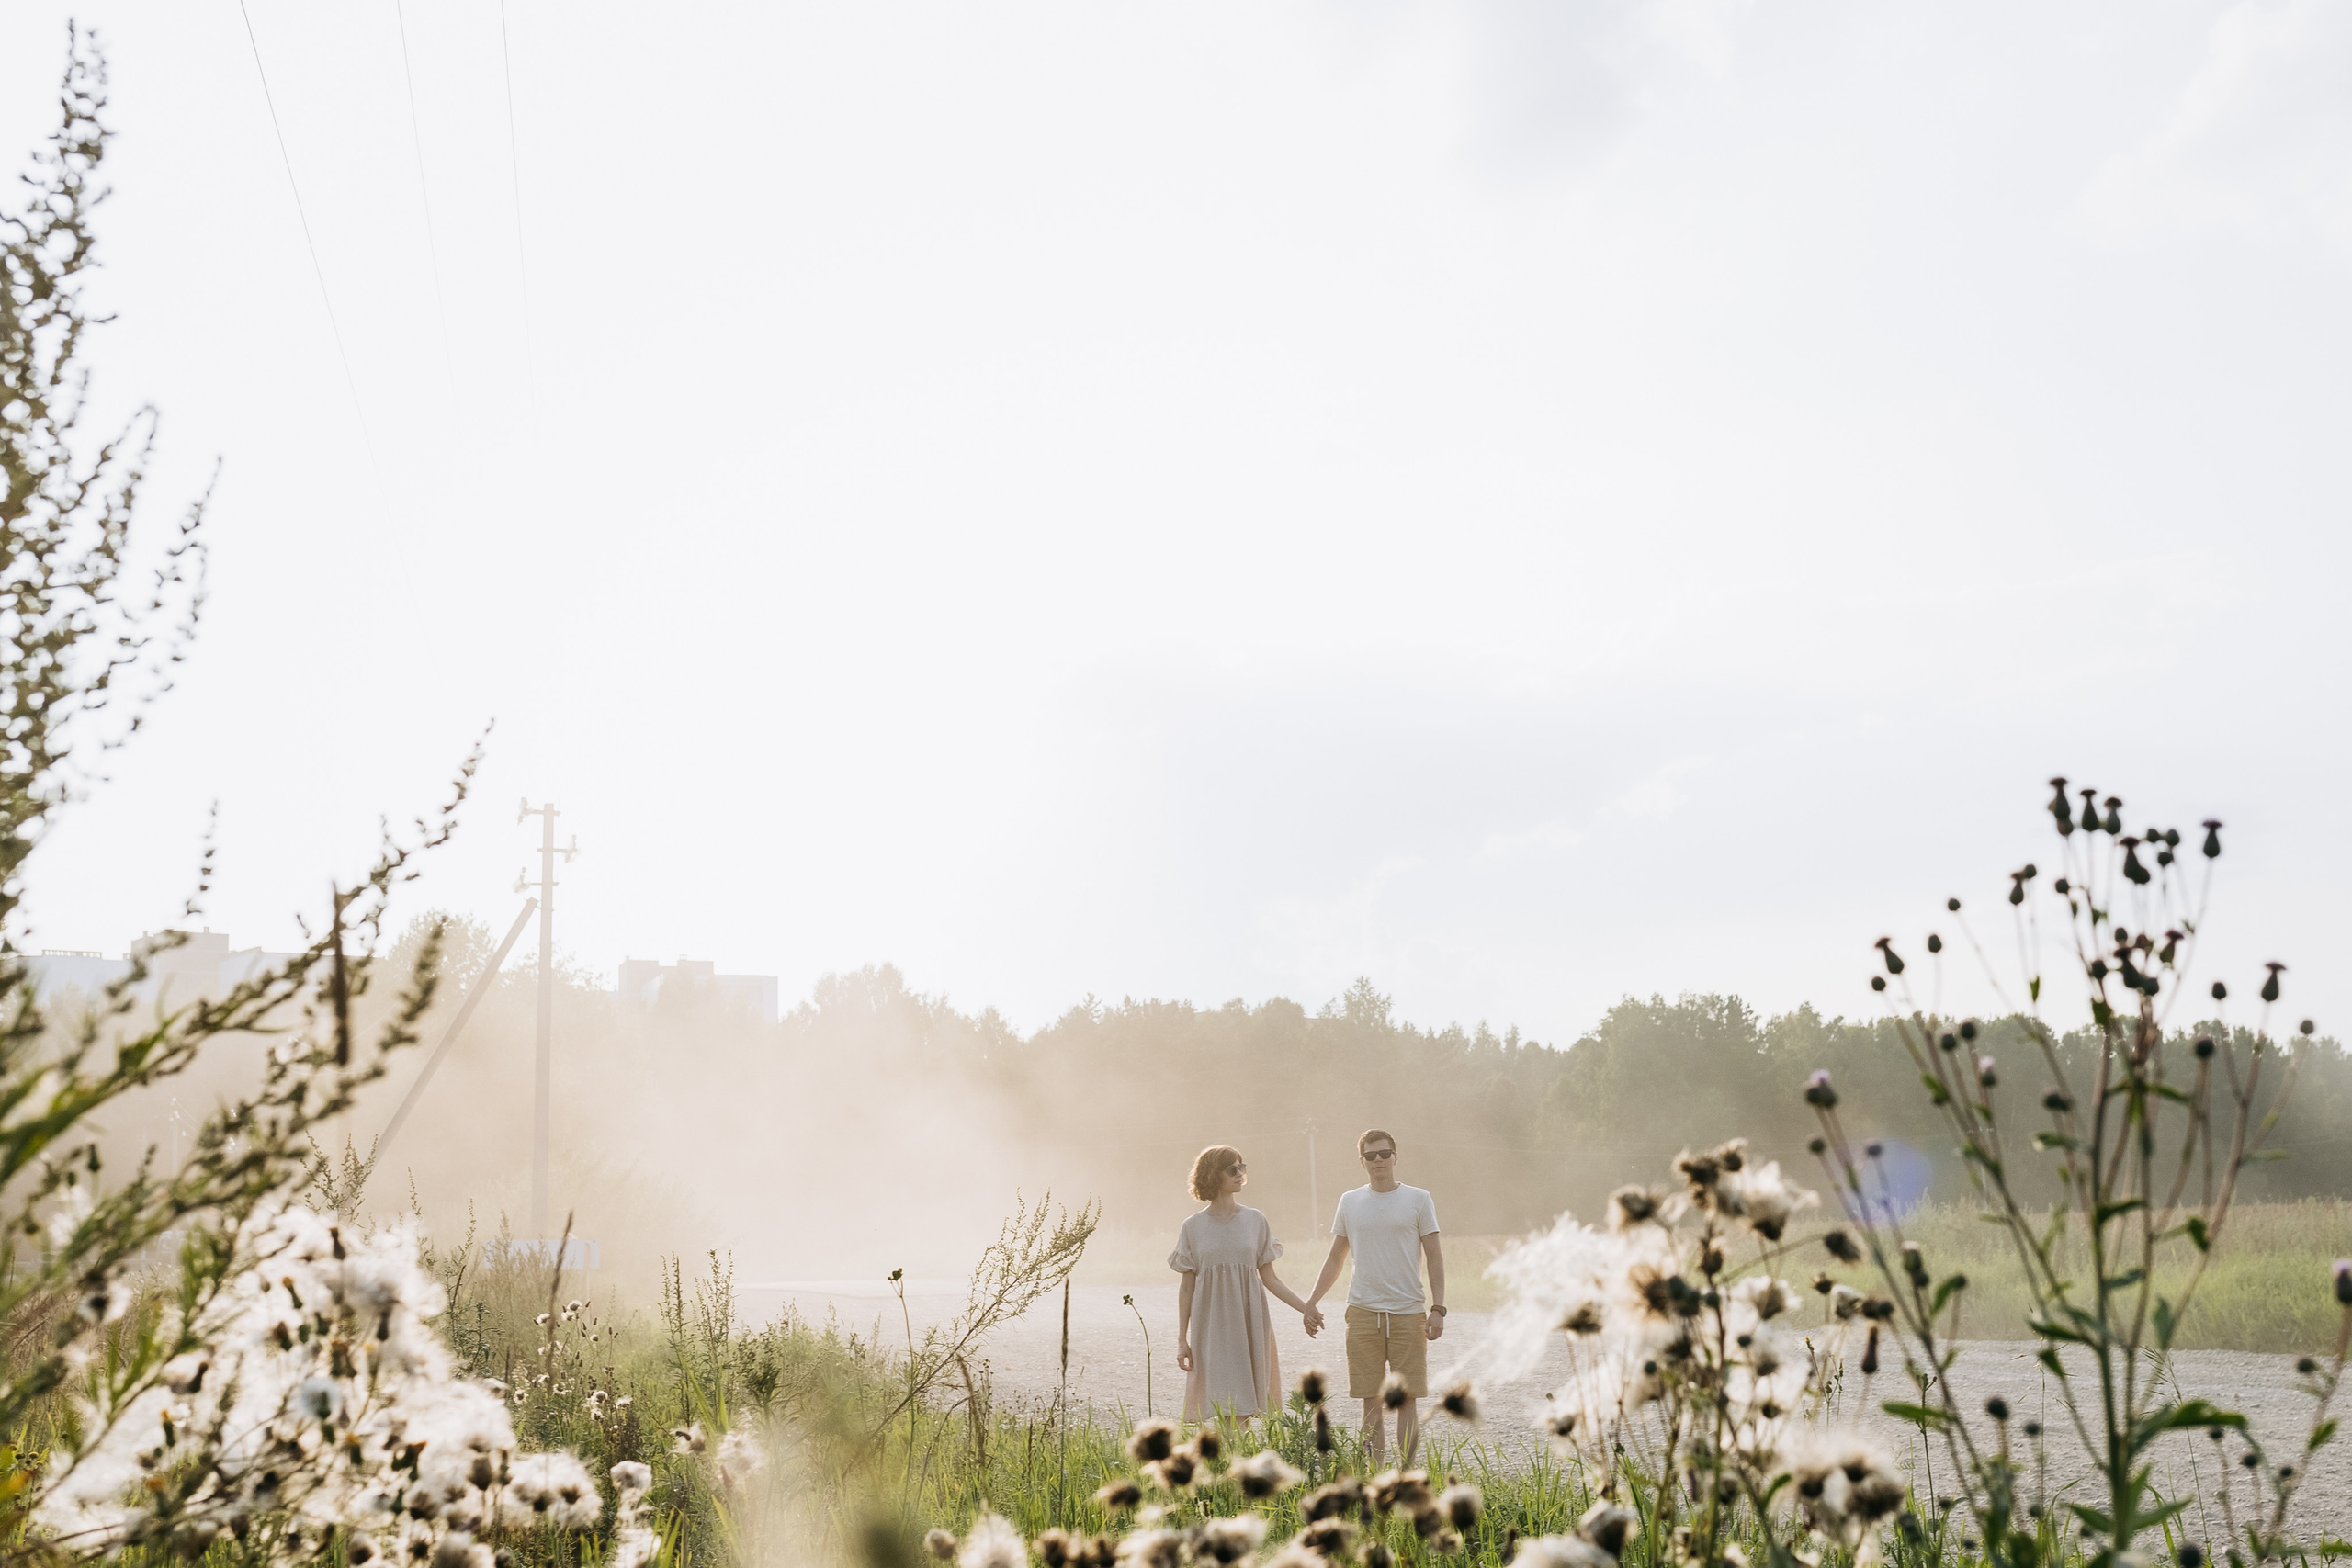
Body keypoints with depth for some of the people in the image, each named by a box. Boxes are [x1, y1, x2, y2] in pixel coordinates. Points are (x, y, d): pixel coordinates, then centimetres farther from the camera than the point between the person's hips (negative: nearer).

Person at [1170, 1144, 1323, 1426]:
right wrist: (1182, 1339, 2)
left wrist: (1306, 1309, 2)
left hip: (1250, 1323, 1)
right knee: (1226, 1405, -8)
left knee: (1243, 1409, -3)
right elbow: (1186, 1286, 5)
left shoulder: (1255, 1221, 7)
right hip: (1212, 1325, -1)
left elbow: (1270, 1278, 10)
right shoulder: (1194, 1227, 3)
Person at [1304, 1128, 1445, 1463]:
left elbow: (1434, 1256, 4)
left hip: (1408, 1312, -2)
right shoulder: (1349, 1202, 10)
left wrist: (1438, 1308, -5)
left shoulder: (1419, 1200, 4)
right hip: (1363, 1312, 2)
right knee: (1371, 1399, 3)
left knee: (1407, 1398, -3)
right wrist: (1310, 1304, 12)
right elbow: (1335, 1259, 17)